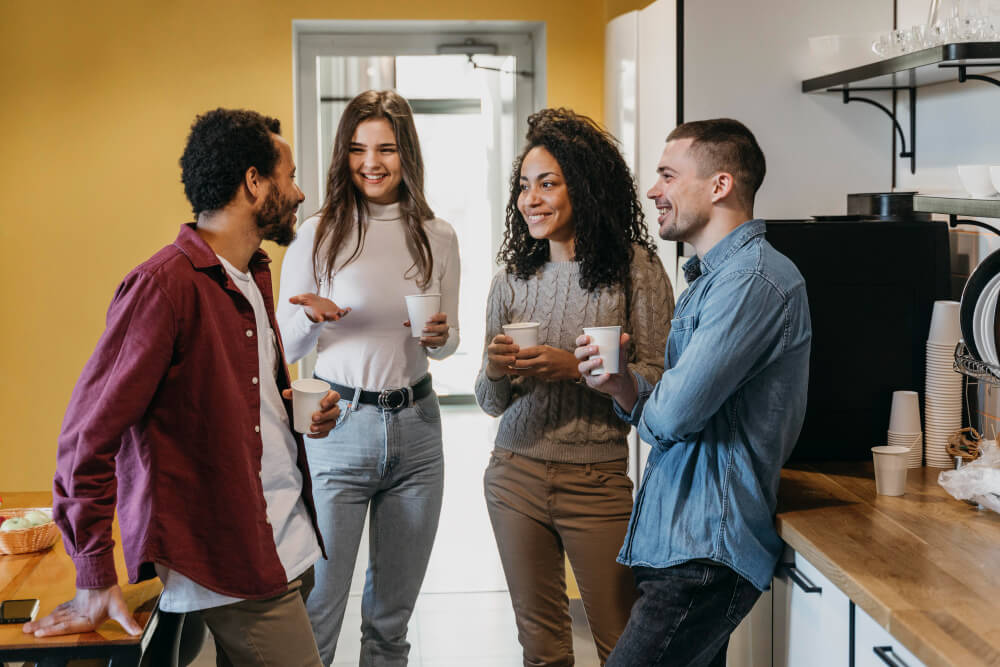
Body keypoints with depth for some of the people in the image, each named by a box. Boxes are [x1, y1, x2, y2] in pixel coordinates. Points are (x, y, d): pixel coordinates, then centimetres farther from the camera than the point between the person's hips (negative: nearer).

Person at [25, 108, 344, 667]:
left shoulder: (253, 274, 14)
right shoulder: (165, 284, -16)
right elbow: (88, 435, -16)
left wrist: (300, 411, 6)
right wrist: (95, 583, -15)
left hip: (290, 549, 9)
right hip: (233, 567, -9)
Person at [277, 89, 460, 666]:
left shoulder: (437, 238, 5)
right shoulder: (319, 235, -2)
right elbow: (283, 351, 2)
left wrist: (439, 336, -7)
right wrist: (312, 317, -18)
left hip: (415, 424, 3)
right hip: (339, 427, -3)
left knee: (392, 618, 13)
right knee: (316, 613, -5)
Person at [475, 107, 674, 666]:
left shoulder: (636, 269, -6)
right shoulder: (513, 280, 6)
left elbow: (657, 381, -10)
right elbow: (491, 404, 9)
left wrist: (575, 369, -21)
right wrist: (496, 372, -13)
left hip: (597, 483, -3)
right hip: (515, 477, 4)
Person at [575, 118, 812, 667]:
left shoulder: (753, 277, -16)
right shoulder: (712, 276, 20)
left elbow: (674, 415, -22)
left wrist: (631, 397, 1)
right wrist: (624, 387, -2)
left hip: (706, 557, -10)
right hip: (679, 542, 10)